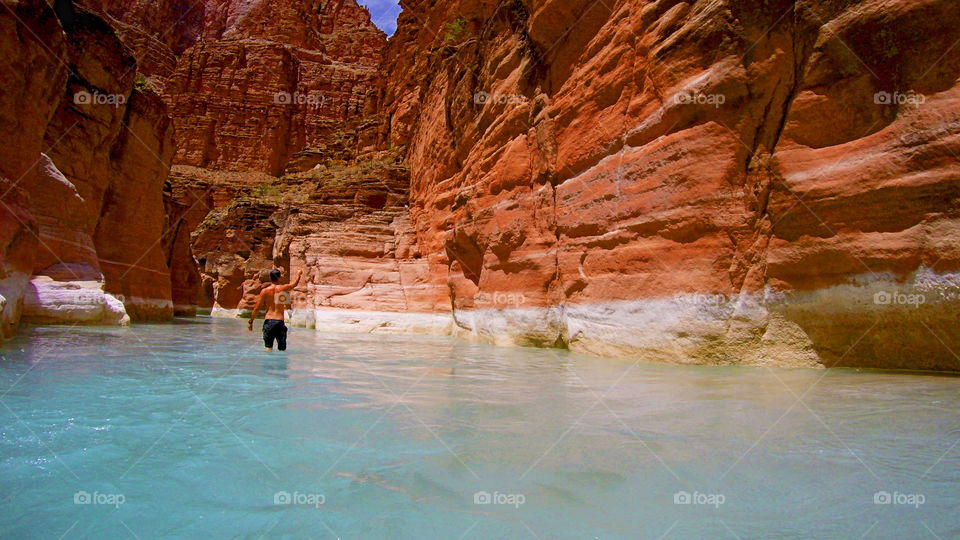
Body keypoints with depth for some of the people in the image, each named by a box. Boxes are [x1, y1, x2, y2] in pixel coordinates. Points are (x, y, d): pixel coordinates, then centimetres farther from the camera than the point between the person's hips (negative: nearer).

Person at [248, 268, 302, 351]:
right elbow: (295, 284, 22)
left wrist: (250, 321, 11)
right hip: (280, 321, 0)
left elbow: (256, 308, 1)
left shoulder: (265, 291, 0)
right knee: (282, 349, 9)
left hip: (268, 320, 0)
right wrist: (299, 274, 41)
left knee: (268, 348, 3)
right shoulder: (283, 288, 1)